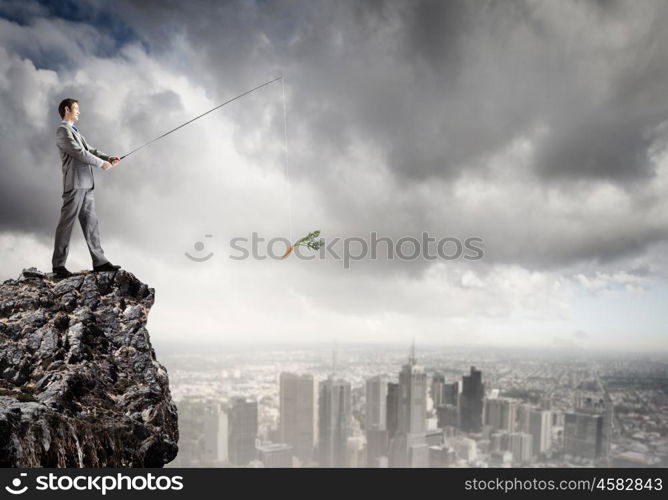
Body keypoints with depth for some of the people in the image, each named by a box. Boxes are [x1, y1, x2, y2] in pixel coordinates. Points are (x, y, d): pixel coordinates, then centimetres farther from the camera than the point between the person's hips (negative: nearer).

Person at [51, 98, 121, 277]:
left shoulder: (75, 132, 25)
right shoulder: (63, 130, -4)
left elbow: (90, 150, 16)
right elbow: (79, 153, -13)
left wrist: (109, 158, 1)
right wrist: (101, 163, -8)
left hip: (86, 184, 9)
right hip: (75, 184, -9)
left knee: (91, 223, 7)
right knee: (67, 223, -5)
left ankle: (99, 261, 9)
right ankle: (58, 264, 2)